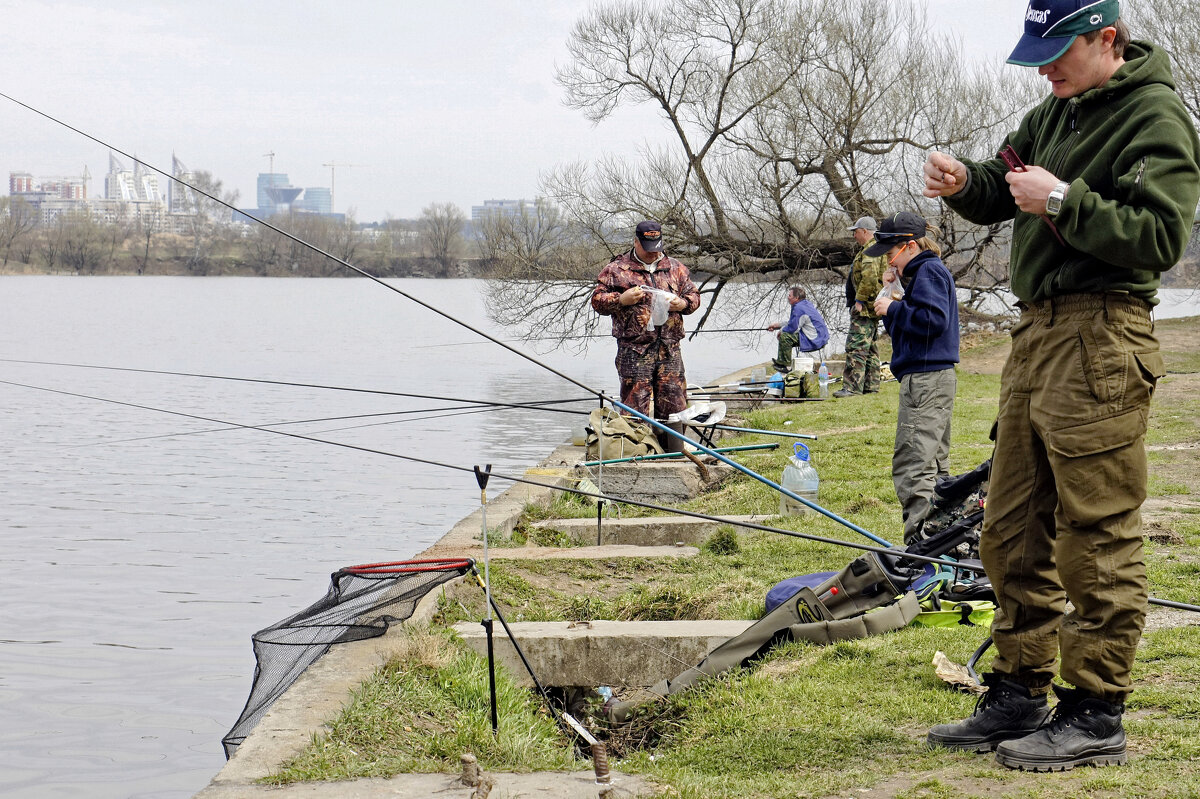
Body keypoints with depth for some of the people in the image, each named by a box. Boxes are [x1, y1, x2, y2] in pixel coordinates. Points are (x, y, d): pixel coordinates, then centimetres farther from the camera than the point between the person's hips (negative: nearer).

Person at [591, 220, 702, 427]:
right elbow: (597, 300, 5)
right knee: (635, 404, -5)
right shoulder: (616, 269, 6)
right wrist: (622, 300, -12)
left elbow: (694, 296, 21)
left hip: (669, 349, 3)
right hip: (634, 350, -3)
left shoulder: (675, 268, 16)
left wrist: (683, 304, -2)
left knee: (674, 403, 3)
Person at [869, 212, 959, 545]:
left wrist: (893, 309, -13)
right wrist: (893, 293, 8)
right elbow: (911, 319, 22)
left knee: (911, 465, -15)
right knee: (934, 463, 16)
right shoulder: (924, 271, 21)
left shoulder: (928, 271, -10)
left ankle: (919, 540, -20)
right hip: (934, 377, 11)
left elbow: (934, 319, -22)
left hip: (926, 378, -11)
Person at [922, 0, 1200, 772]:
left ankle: (1096, 715, 1)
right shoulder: (1056, 113, 18)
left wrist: (1063, 201, -19)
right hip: (1037, 334, 9)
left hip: (1100, 341, -9)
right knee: (1014, 534, 12)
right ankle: (1018, 699, 21)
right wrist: (965, 181, 2)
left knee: (1096, 537, -6)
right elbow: (1004, 190, 23)